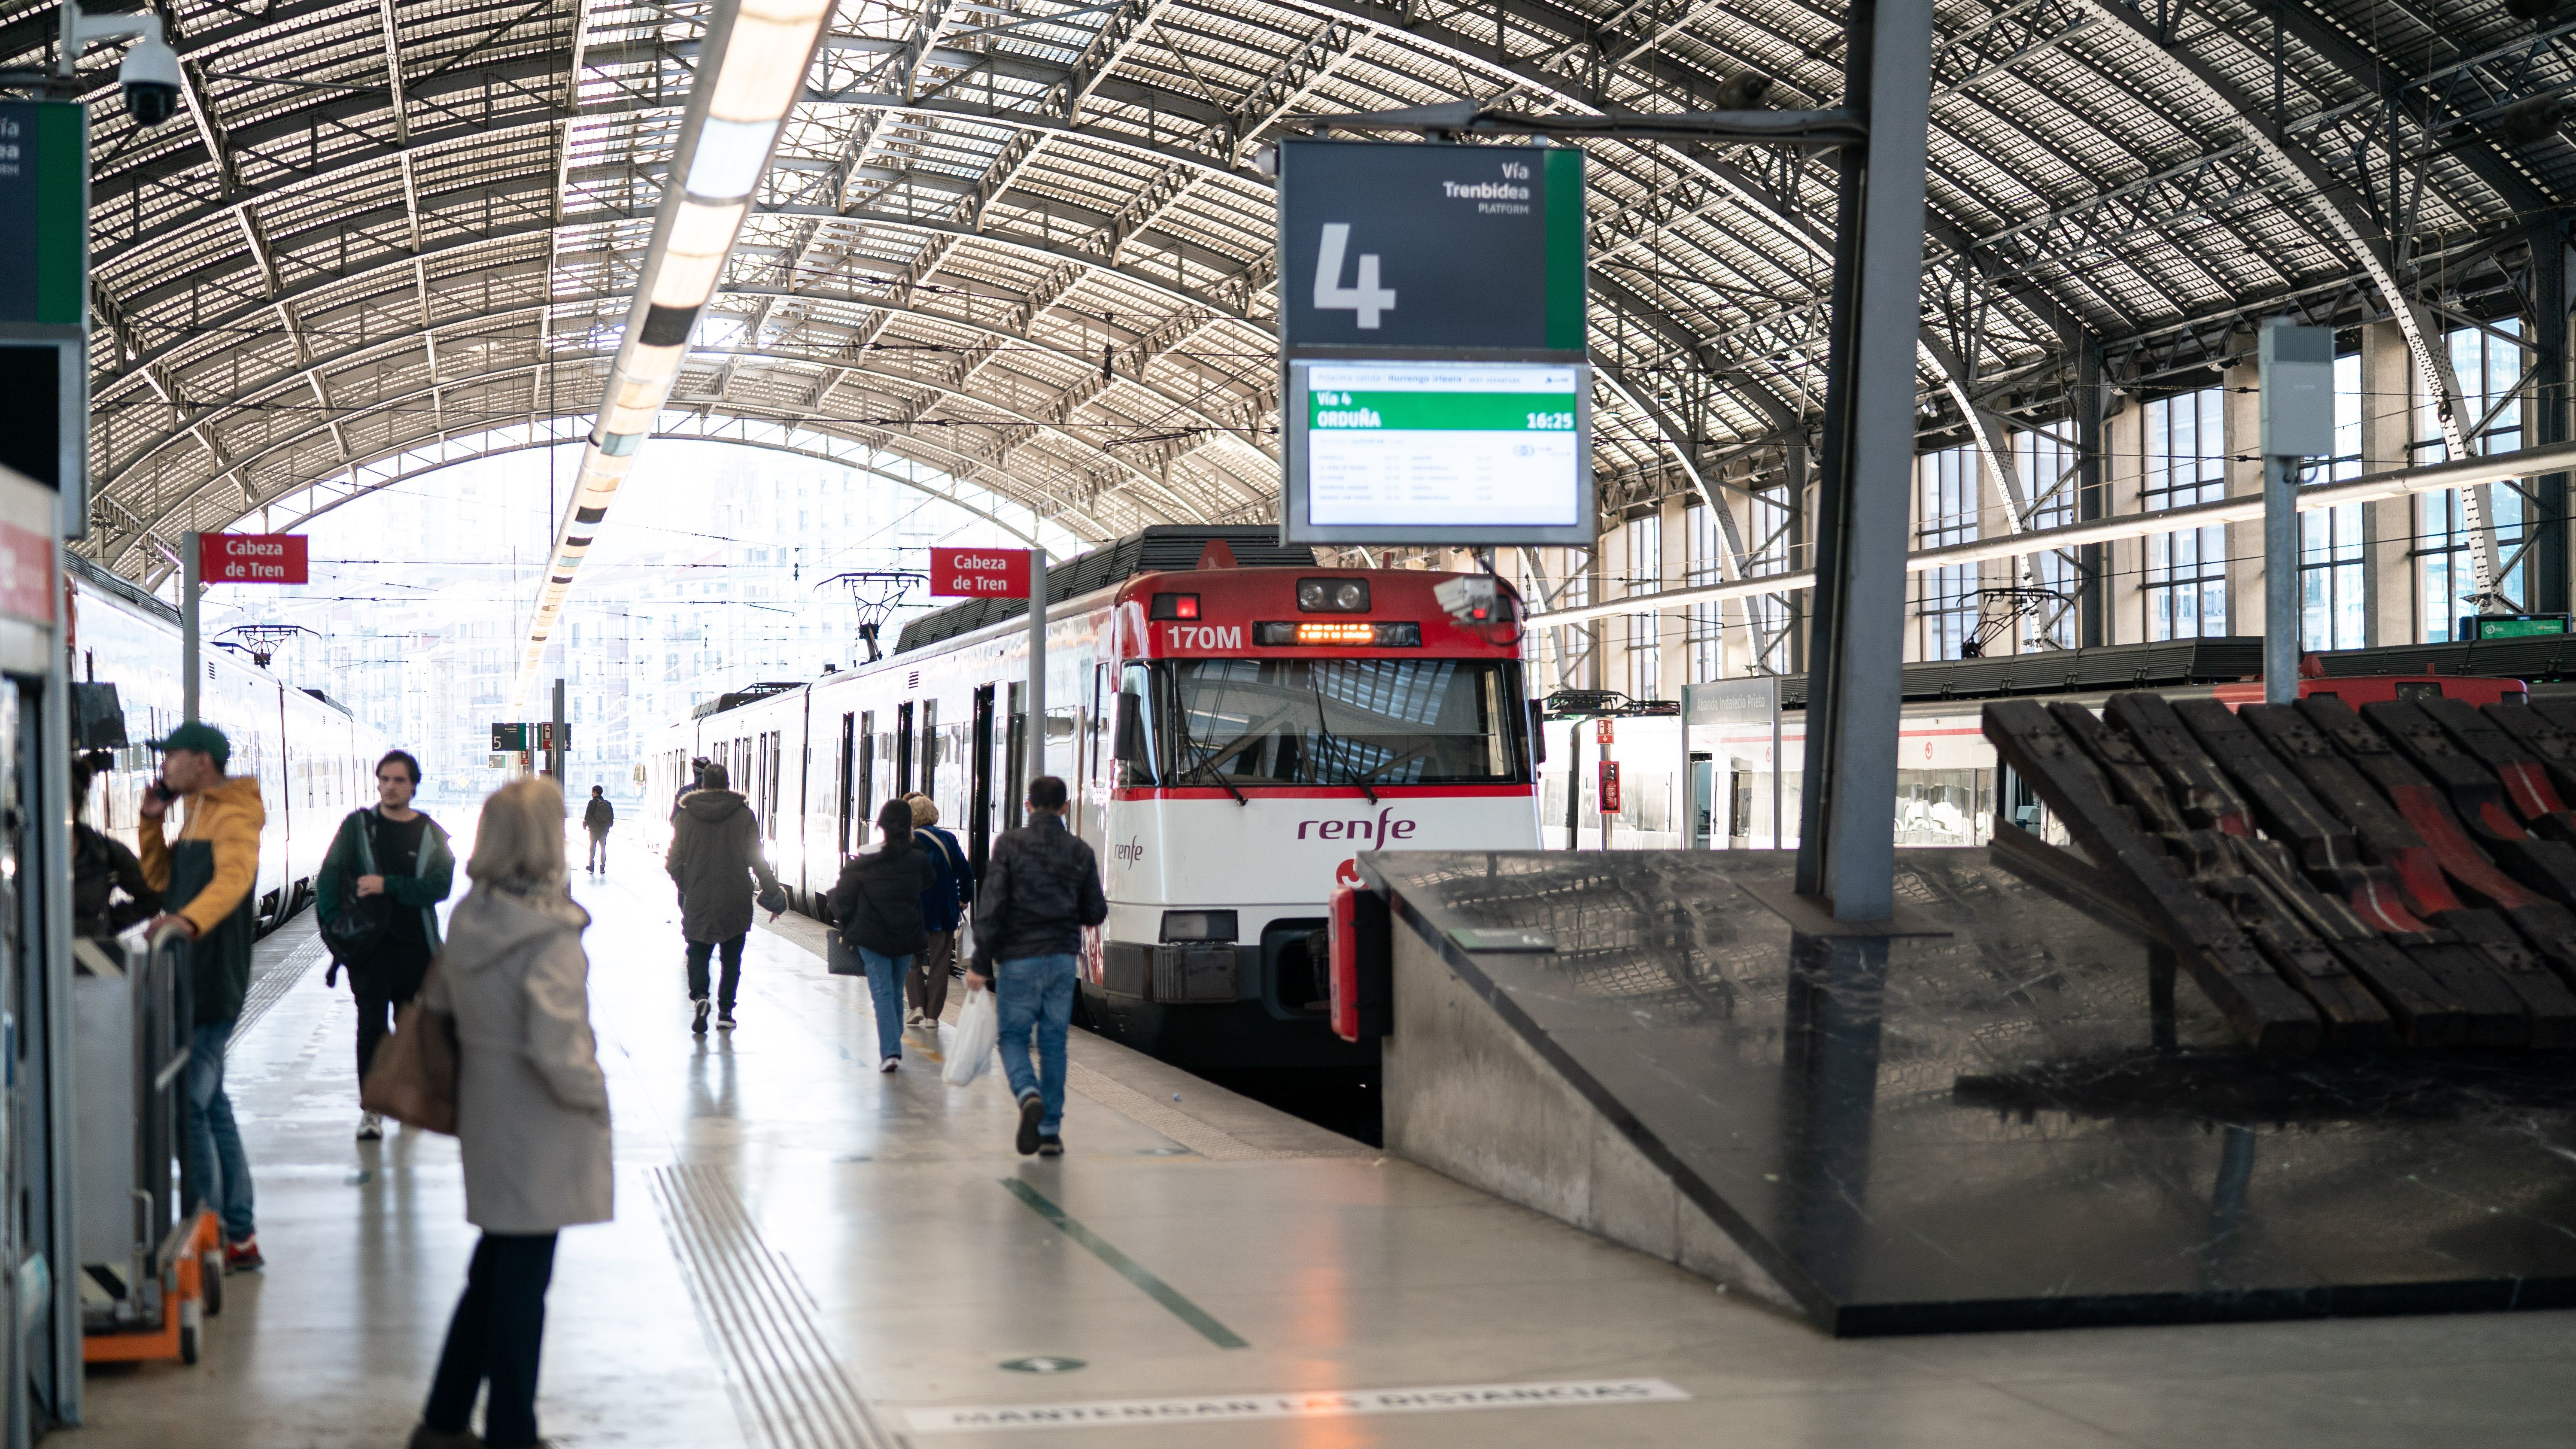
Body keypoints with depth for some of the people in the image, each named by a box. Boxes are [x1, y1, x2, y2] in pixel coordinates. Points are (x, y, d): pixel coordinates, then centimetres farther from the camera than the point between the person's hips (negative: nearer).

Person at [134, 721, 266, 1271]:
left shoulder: (232, 817, -14)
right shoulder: (198, 814, 19)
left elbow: (234, 875, -33)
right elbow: (161, 879, 24)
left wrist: (191, 919, -51)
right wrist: (152, 820, 10)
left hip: (212, 983, -11)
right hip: (193, 983, 11)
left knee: (191, 1111, -10)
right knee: (211, 1108, 14)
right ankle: (239, 1237, 20)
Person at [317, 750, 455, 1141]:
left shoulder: (431, 834, 3)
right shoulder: (358, 825, 2)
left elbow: (440, 887, -10)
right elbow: (330, 875, -4)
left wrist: (388, 885, -20)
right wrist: (334, 925, -19)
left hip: (416, 944, 2)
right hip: (369, 943, -2)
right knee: (372, 1022, -10)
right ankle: (372, 1108, -10)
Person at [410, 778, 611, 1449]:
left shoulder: (469, 917, 1)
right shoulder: (551, 934, -22)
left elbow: (436, 1002, 13)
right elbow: (556, 1047, -27)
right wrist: (594, 1096, -11)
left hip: (486, 1115, 8)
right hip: (539, 1132, -8)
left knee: (492, 1271, 21)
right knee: (523, 1283, 4)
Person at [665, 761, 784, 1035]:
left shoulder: (686, 816, -2)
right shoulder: (744, 815, -3)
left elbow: (675, 862, -2)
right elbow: (757, 860, -4)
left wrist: (685, 887, 15)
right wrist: (773, 893, 3)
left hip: (698, 900, 0)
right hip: (736, 903, 0)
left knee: (698, 952, 10)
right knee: (731, 956, 12)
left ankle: (699, 996, -16)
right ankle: (725, 1012, 9)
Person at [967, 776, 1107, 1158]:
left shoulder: (1010, 844, -6)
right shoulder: (1081, 851, 4)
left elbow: (991, 905, -11)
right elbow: (1096, 913, 7)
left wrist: (982, 964, -8)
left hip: (1019, 958, -3)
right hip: (1063, 959, 3)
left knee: (1013, 1036, 7)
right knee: (1054, 1043, 9)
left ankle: (1029, 1095, -21)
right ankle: (1050, 1131, 9)